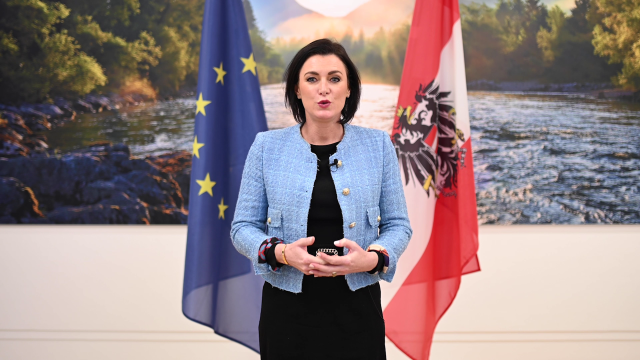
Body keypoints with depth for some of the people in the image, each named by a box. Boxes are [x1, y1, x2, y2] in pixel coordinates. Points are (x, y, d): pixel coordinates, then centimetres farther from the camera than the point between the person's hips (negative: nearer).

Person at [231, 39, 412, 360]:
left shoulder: (378, 146, 1)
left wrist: (372, 258, -16)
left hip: (356, 307, 0)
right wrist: (282, 253, -18)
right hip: (287, 309, 0)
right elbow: (243, 226, 1)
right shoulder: (267, 147, 0)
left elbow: (397, 224, 4)